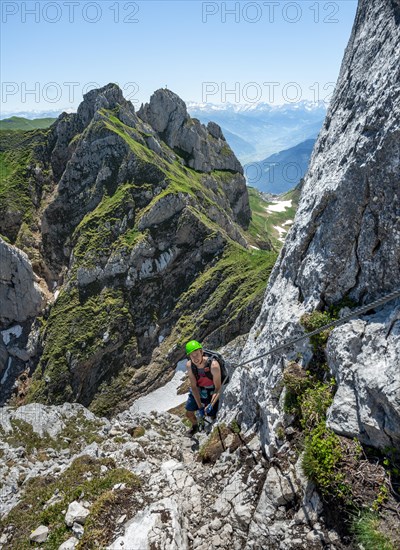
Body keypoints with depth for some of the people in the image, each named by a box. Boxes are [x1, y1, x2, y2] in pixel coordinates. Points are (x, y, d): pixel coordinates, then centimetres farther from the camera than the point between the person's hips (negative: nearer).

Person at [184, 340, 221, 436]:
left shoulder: (213, 365, -36)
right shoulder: (189, 365, -25)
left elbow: (218, 388, -27)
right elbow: (194, 386, -18)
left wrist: (211, 405, -37)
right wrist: (200, 406, -20)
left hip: (212, 391, -3)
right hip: (197, 390, 3)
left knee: (213, 416, -2)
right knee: (189, 413, 8)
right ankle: (195, 426, 43)